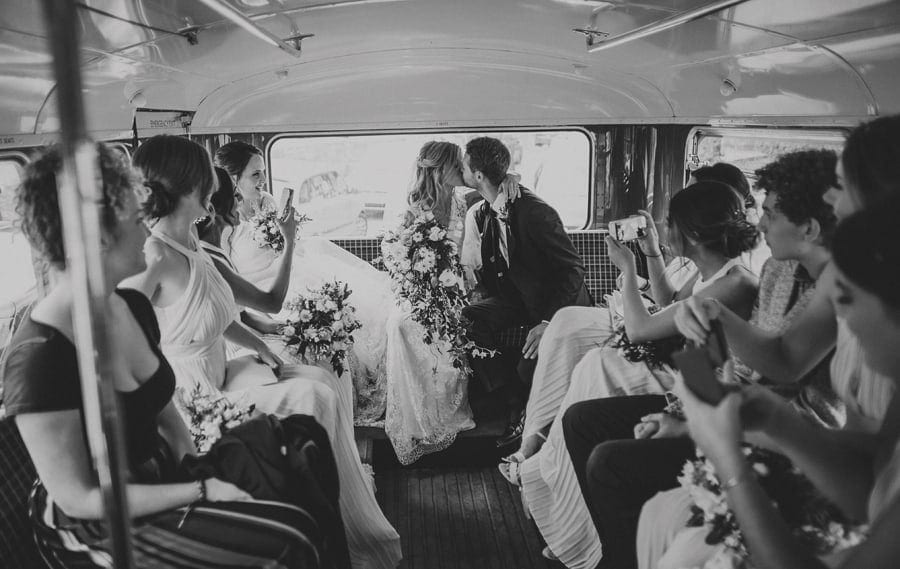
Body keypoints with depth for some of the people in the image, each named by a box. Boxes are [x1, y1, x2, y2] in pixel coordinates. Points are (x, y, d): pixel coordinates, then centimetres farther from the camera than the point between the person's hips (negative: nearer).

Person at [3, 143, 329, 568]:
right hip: (97, 528, -7)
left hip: (160, 477, 7)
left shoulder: (134, 307, -1)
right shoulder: (38, 358, -26)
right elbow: (78, 499, -20)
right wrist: (200, 492, -18)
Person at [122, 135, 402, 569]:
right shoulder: (155, 257, -25)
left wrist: (258, 346, 3)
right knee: (312, 399, -12)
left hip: (217, 374, 9)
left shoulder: (191, 242, 4)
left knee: (321, 380, 5)